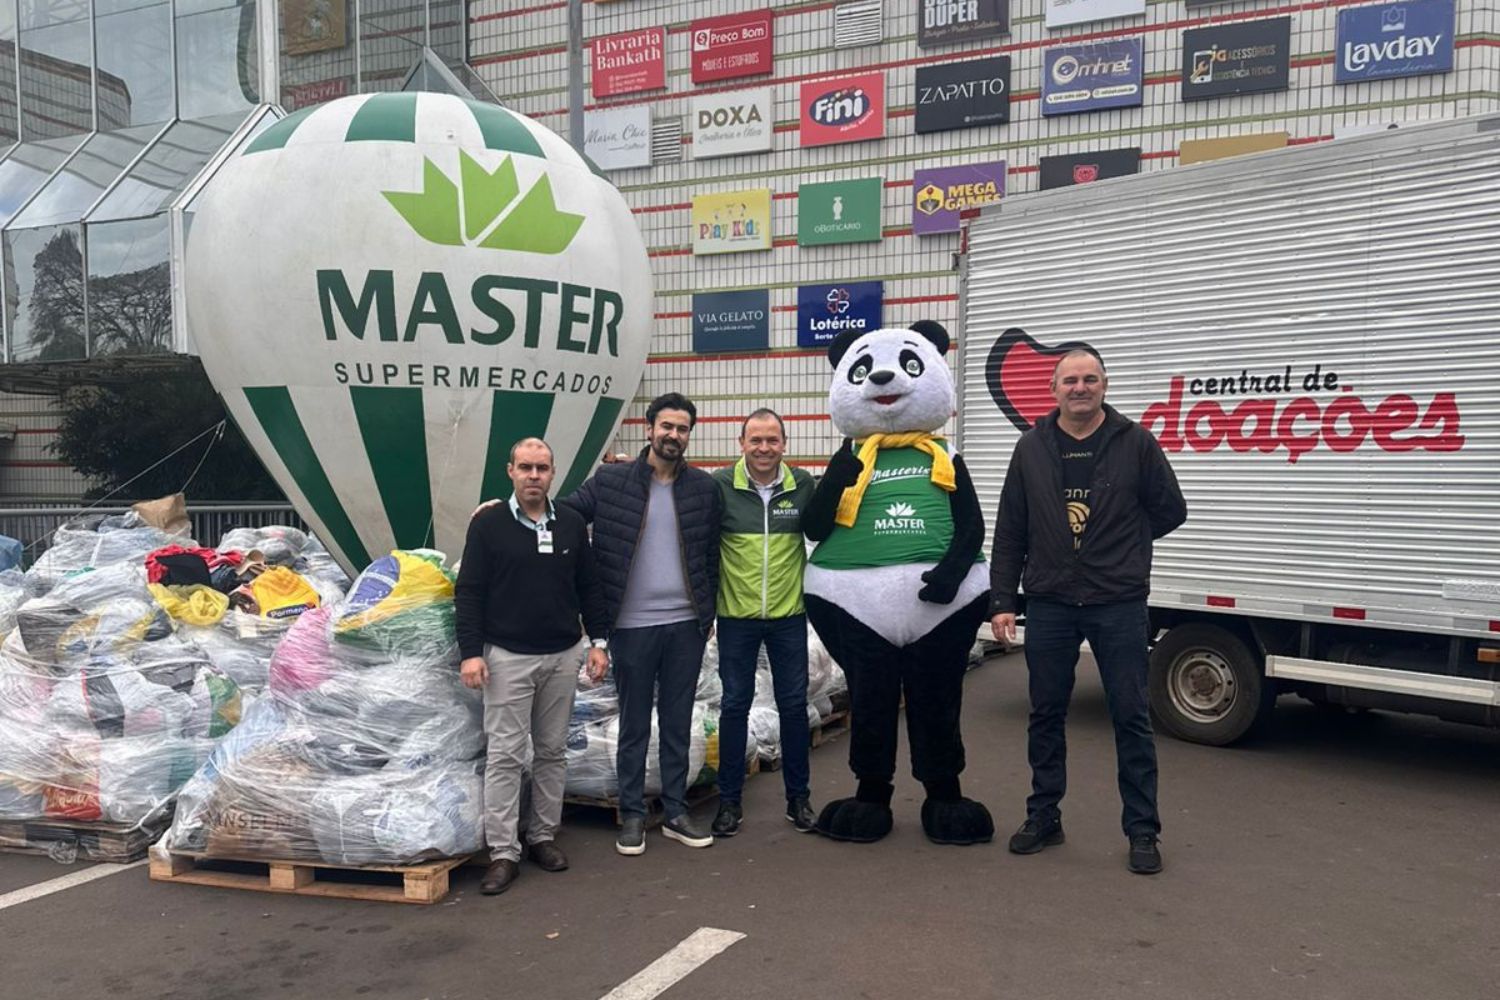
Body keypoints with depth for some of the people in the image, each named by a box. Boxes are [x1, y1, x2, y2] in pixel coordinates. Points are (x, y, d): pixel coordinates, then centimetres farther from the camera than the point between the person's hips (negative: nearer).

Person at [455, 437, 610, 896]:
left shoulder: (571, 524, 6)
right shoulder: (488, 524, -4)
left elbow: (587, 587, 12)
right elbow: (468, 592, -4)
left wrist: (597, 641, 6)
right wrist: (470, 652, -10)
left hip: (563, 656, 4)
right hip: (508, 656, -3)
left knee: (553, 751, 11)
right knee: (505, 754, -2)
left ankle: (543, 836, 23)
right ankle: (503, 852, 4)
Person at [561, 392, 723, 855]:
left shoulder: (704, 488, 4)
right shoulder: (610, 481, -3)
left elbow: (712, 556, 9)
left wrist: (709, 613, 8)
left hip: (686, 625, 2)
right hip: (632, 625, -2)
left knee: (678, 723, 12)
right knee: (634, 726, 9)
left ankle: (676, 812, 24)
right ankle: (632, 815, 21)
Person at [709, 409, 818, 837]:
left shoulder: (802, 485, -2)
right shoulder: (721, 485, -7)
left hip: (789, 614, 2)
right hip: (736, 616, -1)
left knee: (794, 704, 9)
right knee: (735, 704, 7)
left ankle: (798, 797, 23)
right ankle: (729, 800, 19)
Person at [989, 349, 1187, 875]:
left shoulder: (1135, 443, -3)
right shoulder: (1032, 448, 4)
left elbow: (1171, 511, 7)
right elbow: (1010, 533, 5)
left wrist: (1117, 545, 10)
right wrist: (1001, 600, 1)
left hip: (1119, 604, -2)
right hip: (1049, 604, 2)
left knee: (1131, 717, 4)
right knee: (1046, 716, 11)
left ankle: (1143, 831, 16)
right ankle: (1043, 817, 26)